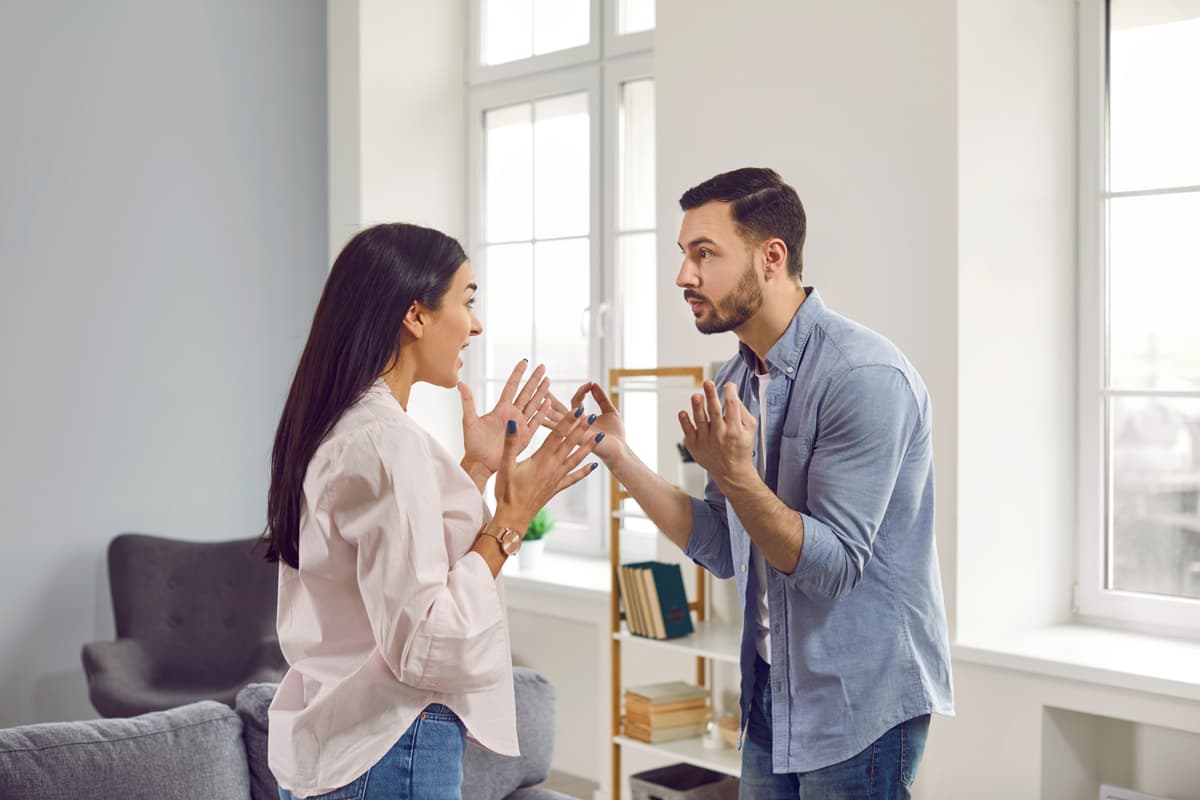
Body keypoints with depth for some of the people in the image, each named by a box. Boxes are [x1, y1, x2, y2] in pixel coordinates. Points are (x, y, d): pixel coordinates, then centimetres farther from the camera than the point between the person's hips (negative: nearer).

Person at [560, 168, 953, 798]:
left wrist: (735, 475, -35)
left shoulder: (865, 377, -21)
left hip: (862, 702, -8)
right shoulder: (736, 380, 5)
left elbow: (832, 565, -23)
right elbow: (723, 552, 6)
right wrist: (618, 456, -1)